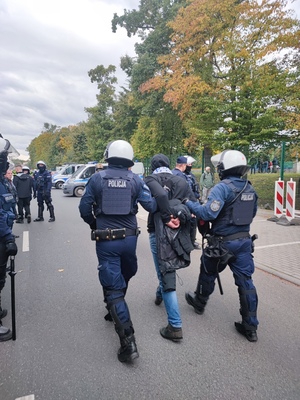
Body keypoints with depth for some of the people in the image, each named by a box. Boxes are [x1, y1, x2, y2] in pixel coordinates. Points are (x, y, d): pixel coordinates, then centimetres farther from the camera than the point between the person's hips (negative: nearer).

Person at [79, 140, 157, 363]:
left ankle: (128, 341, -2)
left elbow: (84, 208, -1)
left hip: (105, 239, -2)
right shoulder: (136, 180, -2)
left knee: (113, 286, 1)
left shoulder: (97, 178, -3)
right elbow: (152, 206, -7)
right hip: (129, 238, 3)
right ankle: (114, 311, 48)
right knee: (124, 277, 27)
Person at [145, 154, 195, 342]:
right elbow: (195, 204, 1)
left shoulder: (151, 179, -4)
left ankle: (175, 326, 5)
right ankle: (160, 294, 55)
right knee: (167, 268, 30)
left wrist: (167, 218, -18)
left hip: (159, 232, -6)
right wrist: (181, 219, -2)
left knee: (167, 275, -1)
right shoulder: (182, 181, 11)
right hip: (179, 232, 6)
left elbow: (160, 195, -26)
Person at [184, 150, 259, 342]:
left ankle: (199, 302, 41)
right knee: (245, 280, 10)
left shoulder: (222, 187, -18)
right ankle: (250, 327, 18)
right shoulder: (250, 188, 6)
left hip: (224, 242, -6)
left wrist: (189, 203, -15)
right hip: (244, 240, 6)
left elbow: (208, 213, -26)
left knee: (208, 273, 18)